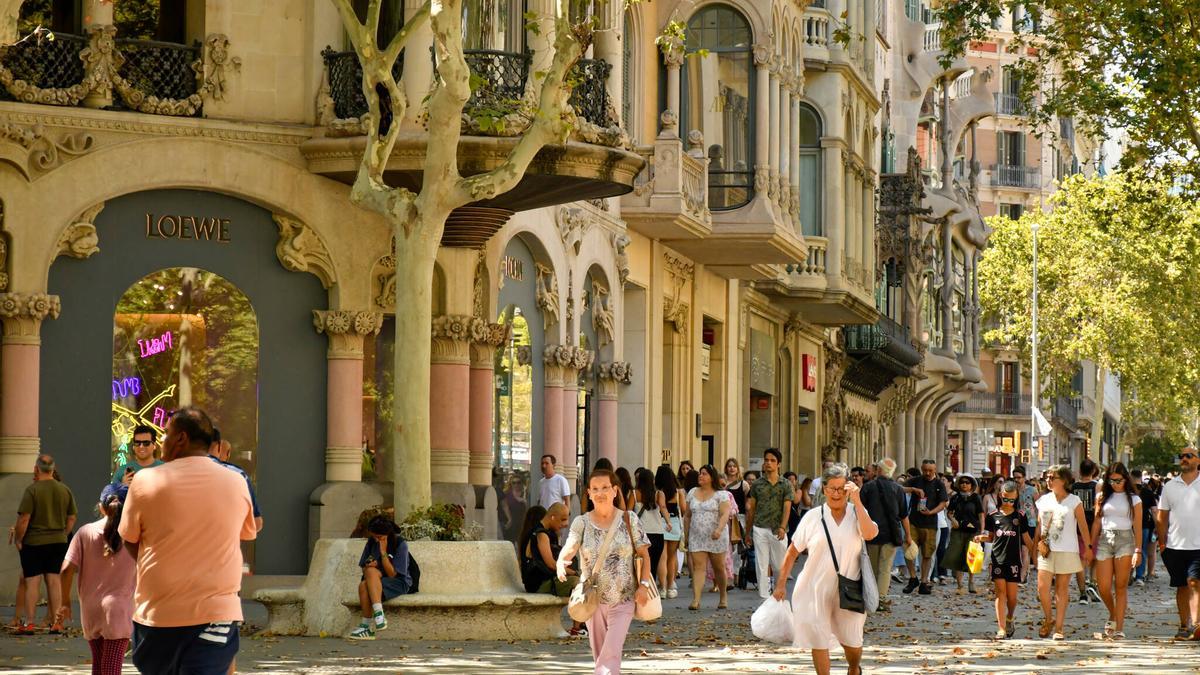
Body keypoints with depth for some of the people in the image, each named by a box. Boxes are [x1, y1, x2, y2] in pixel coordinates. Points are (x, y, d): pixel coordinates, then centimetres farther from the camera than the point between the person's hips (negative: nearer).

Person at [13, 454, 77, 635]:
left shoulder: (32, 489, -13)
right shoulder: (65, 490, 4)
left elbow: (23, 519, -16)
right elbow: (71, 519, 9)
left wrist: (18, 540, -5)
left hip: (34, 543, -5)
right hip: (58, 542, 5)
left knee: (32, 582, 0)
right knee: (54, 581, 9)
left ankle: (29, 624, 1)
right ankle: (57, 623, 9)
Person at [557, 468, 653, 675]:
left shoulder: (628, 520, -2)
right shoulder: (581, 523, -2)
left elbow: (643, 554, 2)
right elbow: (569, 548, -16)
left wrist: (643, 584, -11)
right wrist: (561, 563, -39)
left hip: (623, 599, -2)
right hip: (593, 599, 2)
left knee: (611, 653, -14)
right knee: (599, 653, 12)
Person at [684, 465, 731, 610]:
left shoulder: (721, 494, -2)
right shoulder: (692, 493, 12)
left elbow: (725, 514, -14)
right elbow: (687, 515, 17)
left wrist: (719, 529, -29)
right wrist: (686, 533, 13)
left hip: (716, 537, -3)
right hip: (696, 537, 3)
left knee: (719, 568, 7)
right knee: (698, 567, -8)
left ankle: (723, 598, 22)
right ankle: (696, 600, -17)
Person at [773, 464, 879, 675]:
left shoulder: (857, 515, 1)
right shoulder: (813, 517, 1)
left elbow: (870, 534, -21)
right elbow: (793, 552, 6)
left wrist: (857, 501, -21)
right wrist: (781, 584, 4)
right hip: (817, 590, 0)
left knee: (852, 642, 10)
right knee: (819, 641, 0)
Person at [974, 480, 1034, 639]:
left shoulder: (1020, 516, 6)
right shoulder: (993, 516, 7)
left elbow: (1027, 539, 11)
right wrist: (981, 538, -3)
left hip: (1014, 560, 0)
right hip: (997, 559, 0)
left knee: (1012, 596, 1)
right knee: (1000, 593, -5)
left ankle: (1009, 619, 30)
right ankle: (1001, 629, -6)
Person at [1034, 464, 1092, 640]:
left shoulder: (1074, 501, -1)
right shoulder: (1044, 500, 9)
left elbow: (1082, 526, 2)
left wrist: (1087, 548, 1)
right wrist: (1037, 544, 6)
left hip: (1067, 551, -3)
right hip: (1046, 550, 3)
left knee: (1062, 589, 1)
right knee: (1042, 587, -8)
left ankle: (1059, 627, 6)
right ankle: (1048, 619, 14)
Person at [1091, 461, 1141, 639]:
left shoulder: (1133, 499, 4)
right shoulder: (1102, 497, 11)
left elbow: (1138, 526, 1)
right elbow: (1097, 523, 13)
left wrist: (1138, 550, -7)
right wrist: (1091, 546, 9)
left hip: (1125, 540, -2)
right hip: (1104, 540, 2)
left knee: (1121, 586, -4)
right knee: (1103, 587, -2)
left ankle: (1119, 629, -2)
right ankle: (1113, 616, 26)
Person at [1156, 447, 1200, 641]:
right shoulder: (1170, 486, 10)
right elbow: (1161, 518, 13)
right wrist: (1162, 542, 6)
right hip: (1175, 545, 3)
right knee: (1182, 587, 9)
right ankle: (1184, 626, 16)